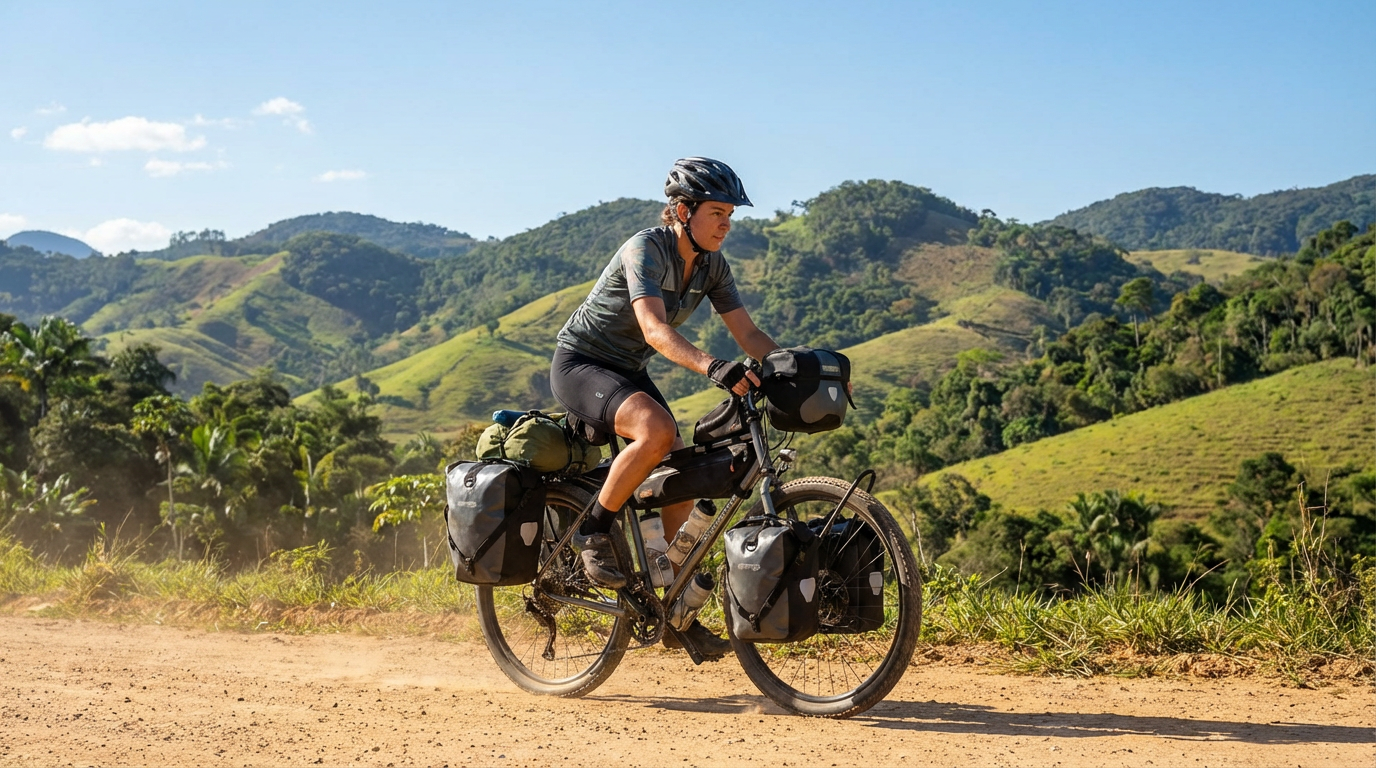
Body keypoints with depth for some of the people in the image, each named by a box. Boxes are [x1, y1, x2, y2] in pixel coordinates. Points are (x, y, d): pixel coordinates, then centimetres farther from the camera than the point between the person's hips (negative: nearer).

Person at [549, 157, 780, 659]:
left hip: (628, 372, 8)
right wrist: (711, 368, -55)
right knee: (657, 431, -34)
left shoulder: (712, 266, -1)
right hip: (580, 364, -8)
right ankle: (594, 532, -14)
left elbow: (749, 335, -4)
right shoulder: (645, 249, -25)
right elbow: (655, 329, -39)